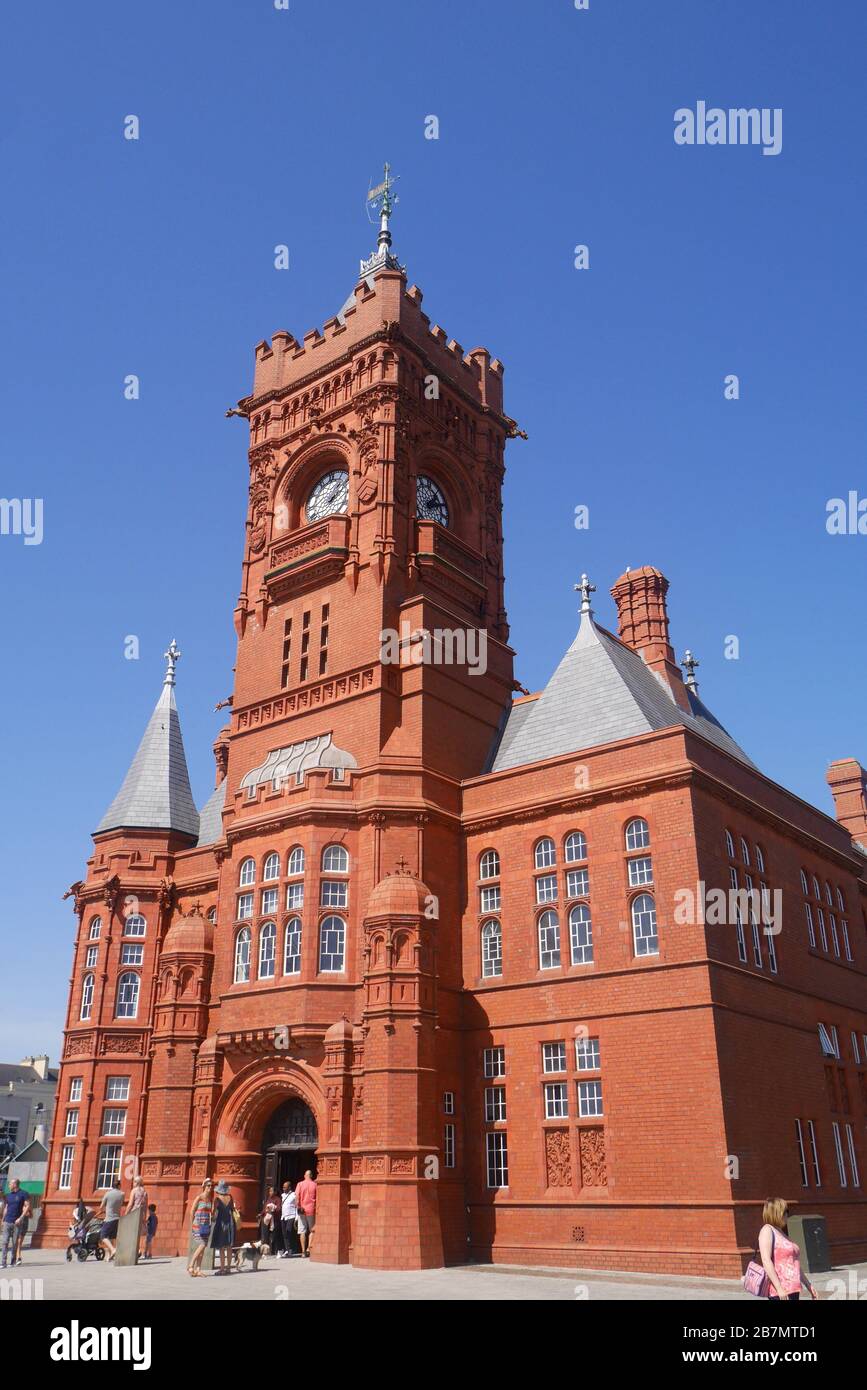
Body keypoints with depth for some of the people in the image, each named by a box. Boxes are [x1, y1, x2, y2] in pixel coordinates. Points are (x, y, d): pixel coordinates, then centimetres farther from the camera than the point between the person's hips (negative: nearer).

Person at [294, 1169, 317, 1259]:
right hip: (311, 1210, 0)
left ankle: (303, 1251, 4)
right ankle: (309, 1248, -5)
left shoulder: (300, 1184, 1)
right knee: (312, 1230, 11)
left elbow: (297, 1197, -9)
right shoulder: (315, 1185, 2)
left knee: (302, 1231, 6)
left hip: (302, 1210, 0)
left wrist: (299, 1207, -7)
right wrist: (316, 1208, 9)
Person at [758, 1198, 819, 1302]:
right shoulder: (767, 1230, -8)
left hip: (793, 1289, 9)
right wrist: (779, 1288, -23)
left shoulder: (782, 1233, 20)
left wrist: (808, 1285, 25)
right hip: (779, 1291, -9)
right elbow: (766, 1261, -18)